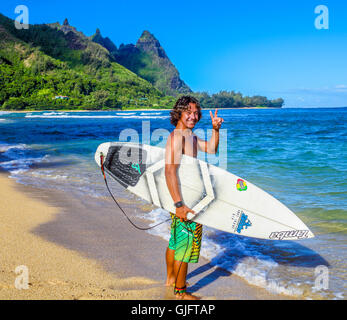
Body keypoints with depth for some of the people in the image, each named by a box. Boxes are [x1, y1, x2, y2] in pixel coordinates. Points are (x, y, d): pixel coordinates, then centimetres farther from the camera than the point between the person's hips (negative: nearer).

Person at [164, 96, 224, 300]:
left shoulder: (190, 136, 12)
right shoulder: (176, 136, -19)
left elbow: (211, 149, 23)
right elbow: (170, 171, -27)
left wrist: (215, 129, 5)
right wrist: (179, 204, -31)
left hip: (183, 199, 10)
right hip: (185, 201, -10)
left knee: (176, 241, 23)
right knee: (186, 244, 0)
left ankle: (171, 278, 40)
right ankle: (181, 292, 14)